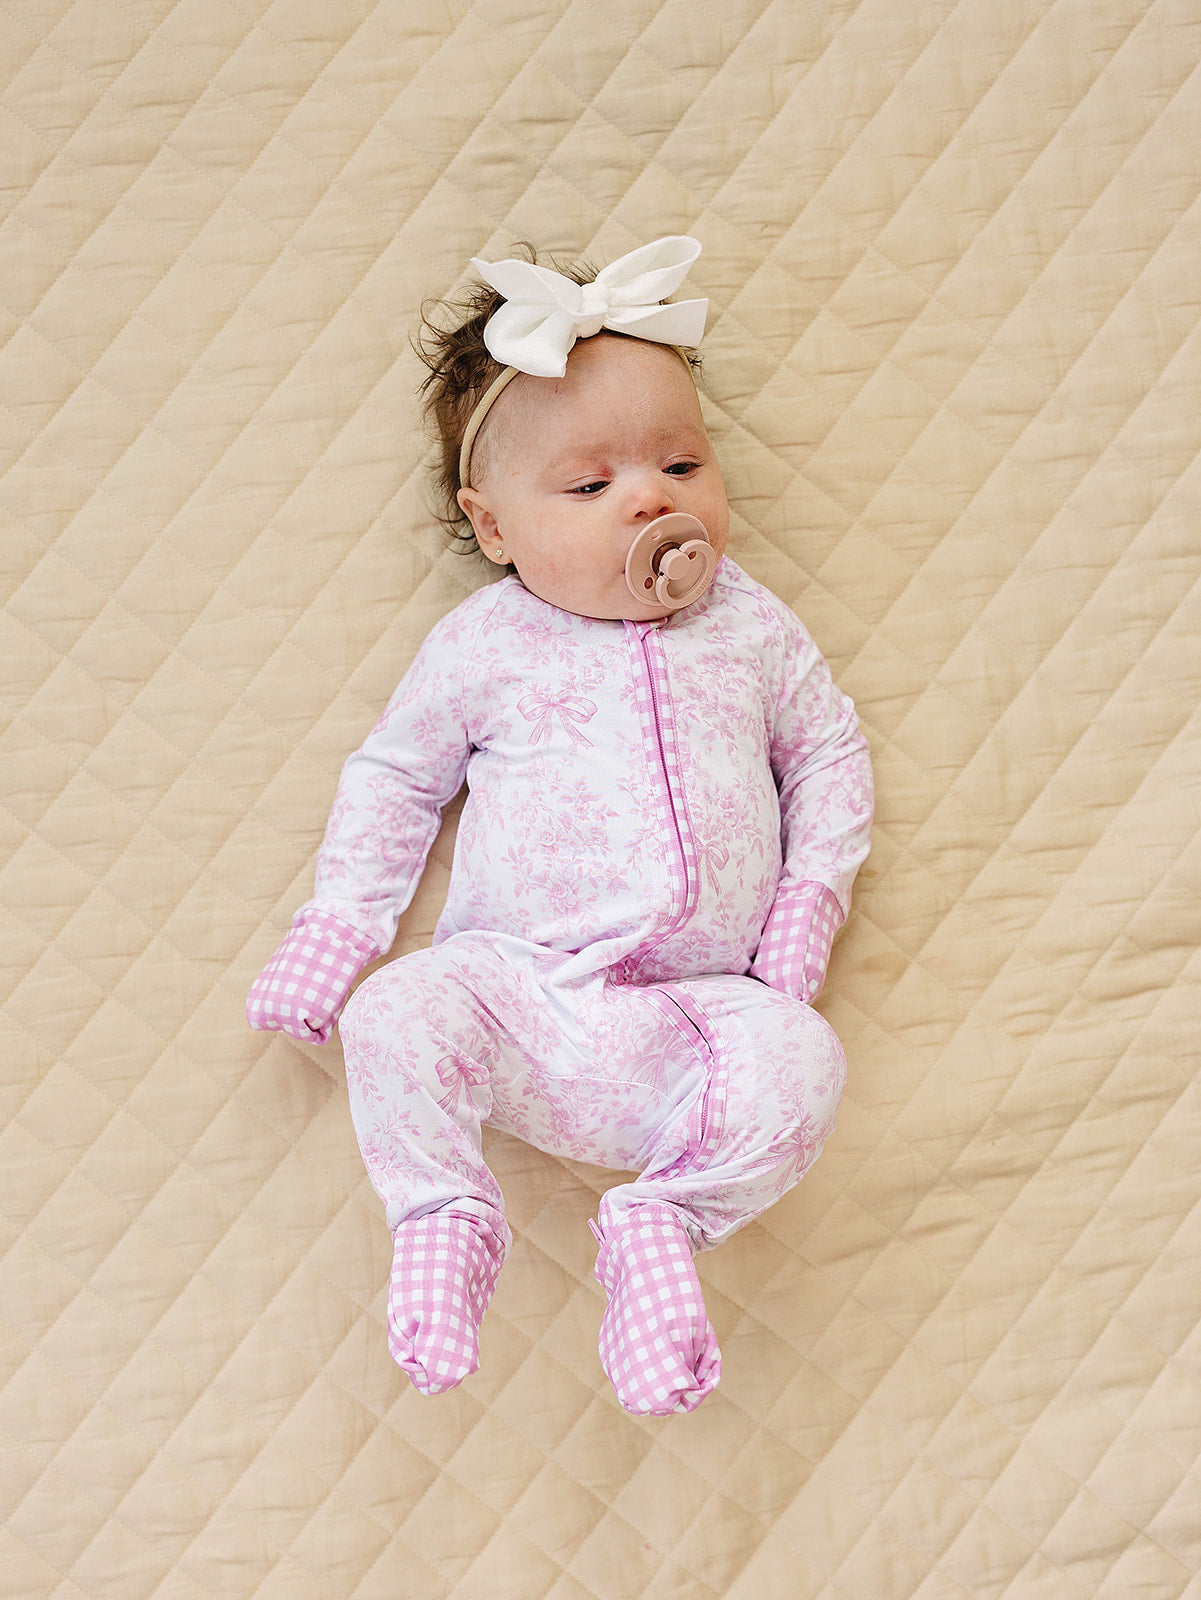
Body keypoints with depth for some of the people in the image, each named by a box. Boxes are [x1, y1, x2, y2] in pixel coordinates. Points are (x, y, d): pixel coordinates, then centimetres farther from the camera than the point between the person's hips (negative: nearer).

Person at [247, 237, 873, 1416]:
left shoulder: (750, 629, 10)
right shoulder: (484, 647, 5)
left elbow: (829, 754, 17)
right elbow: (392, 777, 13)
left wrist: (811, 895, 2)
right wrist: (338, 923, 4)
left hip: (697, 1013, 1)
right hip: (516, 988, -1)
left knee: (800, 1060, -25)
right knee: (395, 1018, -27)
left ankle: (663, 1220, -8)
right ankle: (442, 1211, -6)